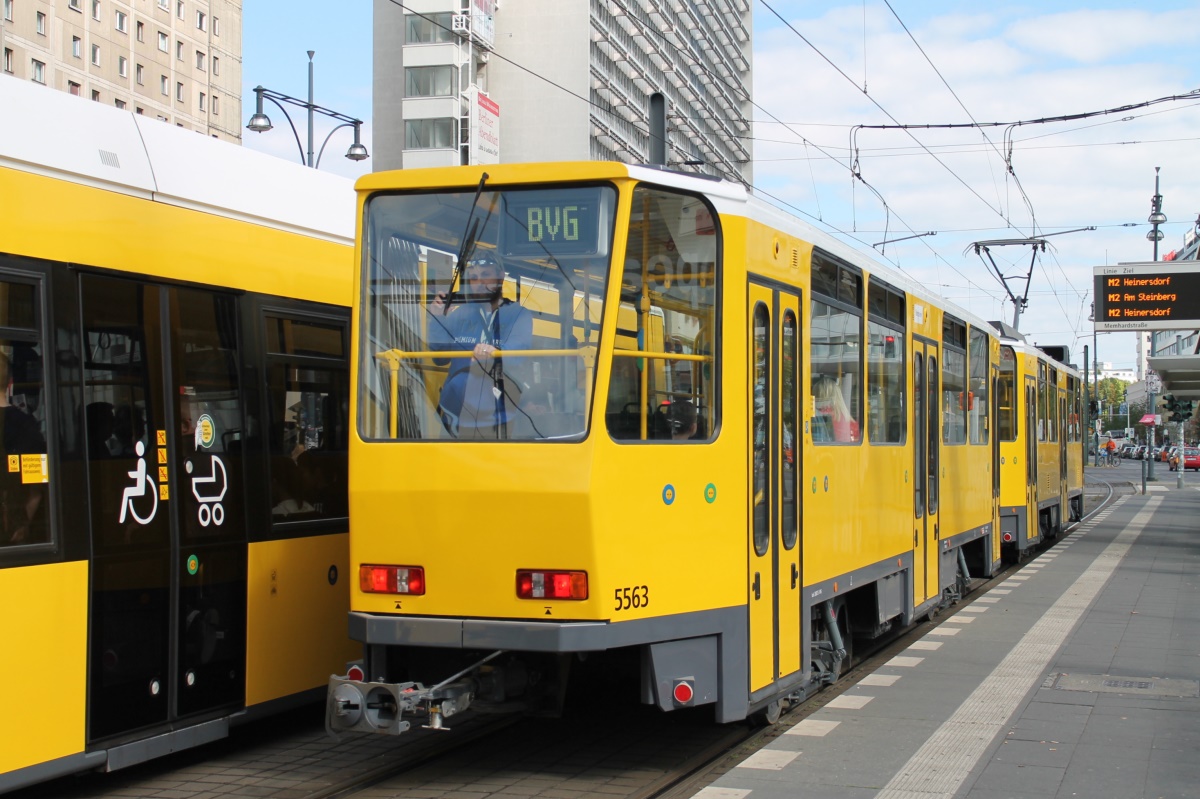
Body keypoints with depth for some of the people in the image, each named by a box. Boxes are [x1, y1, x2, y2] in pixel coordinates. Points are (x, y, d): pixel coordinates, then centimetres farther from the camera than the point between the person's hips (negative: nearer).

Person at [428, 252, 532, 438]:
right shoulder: (458, 314, 8)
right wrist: (437, 319, -7)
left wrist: (495, 354, -38)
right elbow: (440, 358, 4)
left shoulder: (519, 315, 0)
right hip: (456, 415, 3)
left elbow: (517, 355, -17)